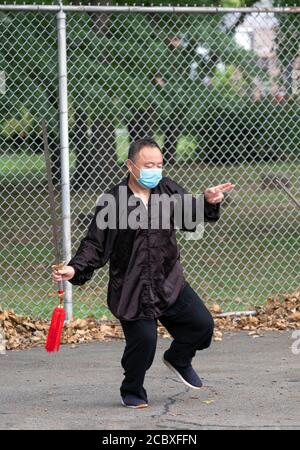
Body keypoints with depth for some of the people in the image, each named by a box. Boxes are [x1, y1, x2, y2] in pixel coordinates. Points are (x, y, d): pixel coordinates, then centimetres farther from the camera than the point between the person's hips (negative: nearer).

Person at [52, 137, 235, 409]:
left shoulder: (168, 190, 1)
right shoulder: (114, 201, -11)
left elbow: (189, 219, 0)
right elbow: (95, 245, -7)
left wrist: (207, 202, -19)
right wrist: (74, 269, -21)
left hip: (170, 282, 5)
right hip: (132, 290, -4)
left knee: (202, 324, 0)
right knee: (143, 340, -9)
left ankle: (178, 359, 32)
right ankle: (132, 392, 20)